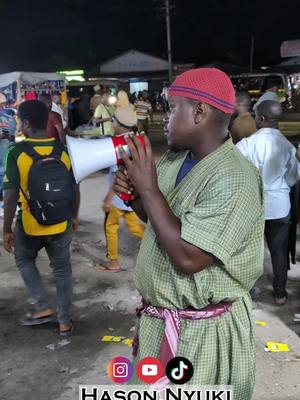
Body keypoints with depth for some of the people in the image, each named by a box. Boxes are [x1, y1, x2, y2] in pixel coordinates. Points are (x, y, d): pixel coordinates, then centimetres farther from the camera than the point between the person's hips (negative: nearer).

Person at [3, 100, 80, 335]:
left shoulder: (16, 153, -15)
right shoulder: (62, 150, -5)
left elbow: (11, 196, -16)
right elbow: (75, 189, 2)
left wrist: (7, 230, -6)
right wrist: (74, 217, 16)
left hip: (29, 225, -2)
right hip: (60, 224, 3)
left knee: (25, 260, 26)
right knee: (62, 270, 15)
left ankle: (43, 308, 20)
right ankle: (65, 322, 25)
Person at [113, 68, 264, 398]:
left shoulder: (234, 179, -25)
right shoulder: (174, 159, 0)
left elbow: (188, 257, -29)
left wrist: (148, 189, -24)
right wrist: (133, 193, -7)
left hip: (201, 332, -7)